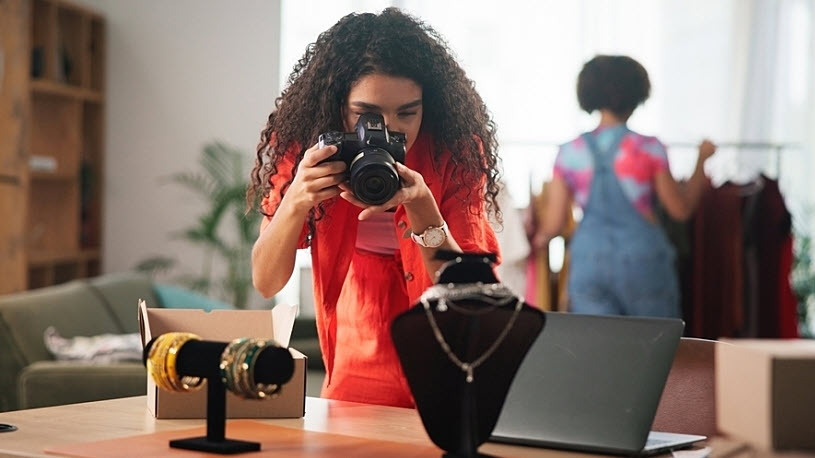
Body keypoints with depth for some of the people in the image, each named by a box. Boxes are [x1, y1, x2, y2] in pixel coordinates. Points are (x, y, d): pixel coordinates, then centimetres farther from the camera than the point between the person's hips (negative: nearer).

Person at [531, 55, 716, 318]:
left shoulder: (570, 153, 1)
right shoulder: (649, 150, -6)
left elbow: (552, 225, 2)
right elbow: (681, 209, 3)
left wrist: (537, 242, 25)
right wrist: (702, 160, 15)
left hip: (588, 264, 2)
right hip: (642, 260, -2)